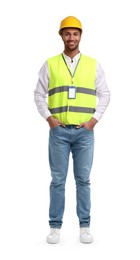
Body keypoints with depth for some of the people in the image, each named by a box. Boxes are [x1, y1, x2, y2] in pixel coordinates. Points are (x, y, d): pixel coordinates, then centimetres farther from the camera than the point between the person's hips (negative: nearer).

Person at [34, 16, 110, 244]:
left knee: (83, 179, 5)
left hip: (84, 131, 0)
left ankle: (84, 226, 14)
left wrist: (95, 119, -2)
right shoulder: (50, 64, 5)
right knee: (58, 180, 3)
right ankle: (55, 227, 12)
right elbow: (39, 94, 8)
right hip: (59, 131, 0)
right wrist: (48, 117, -4)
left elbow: (104, 94, 8)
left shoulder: (93, 64, 6)